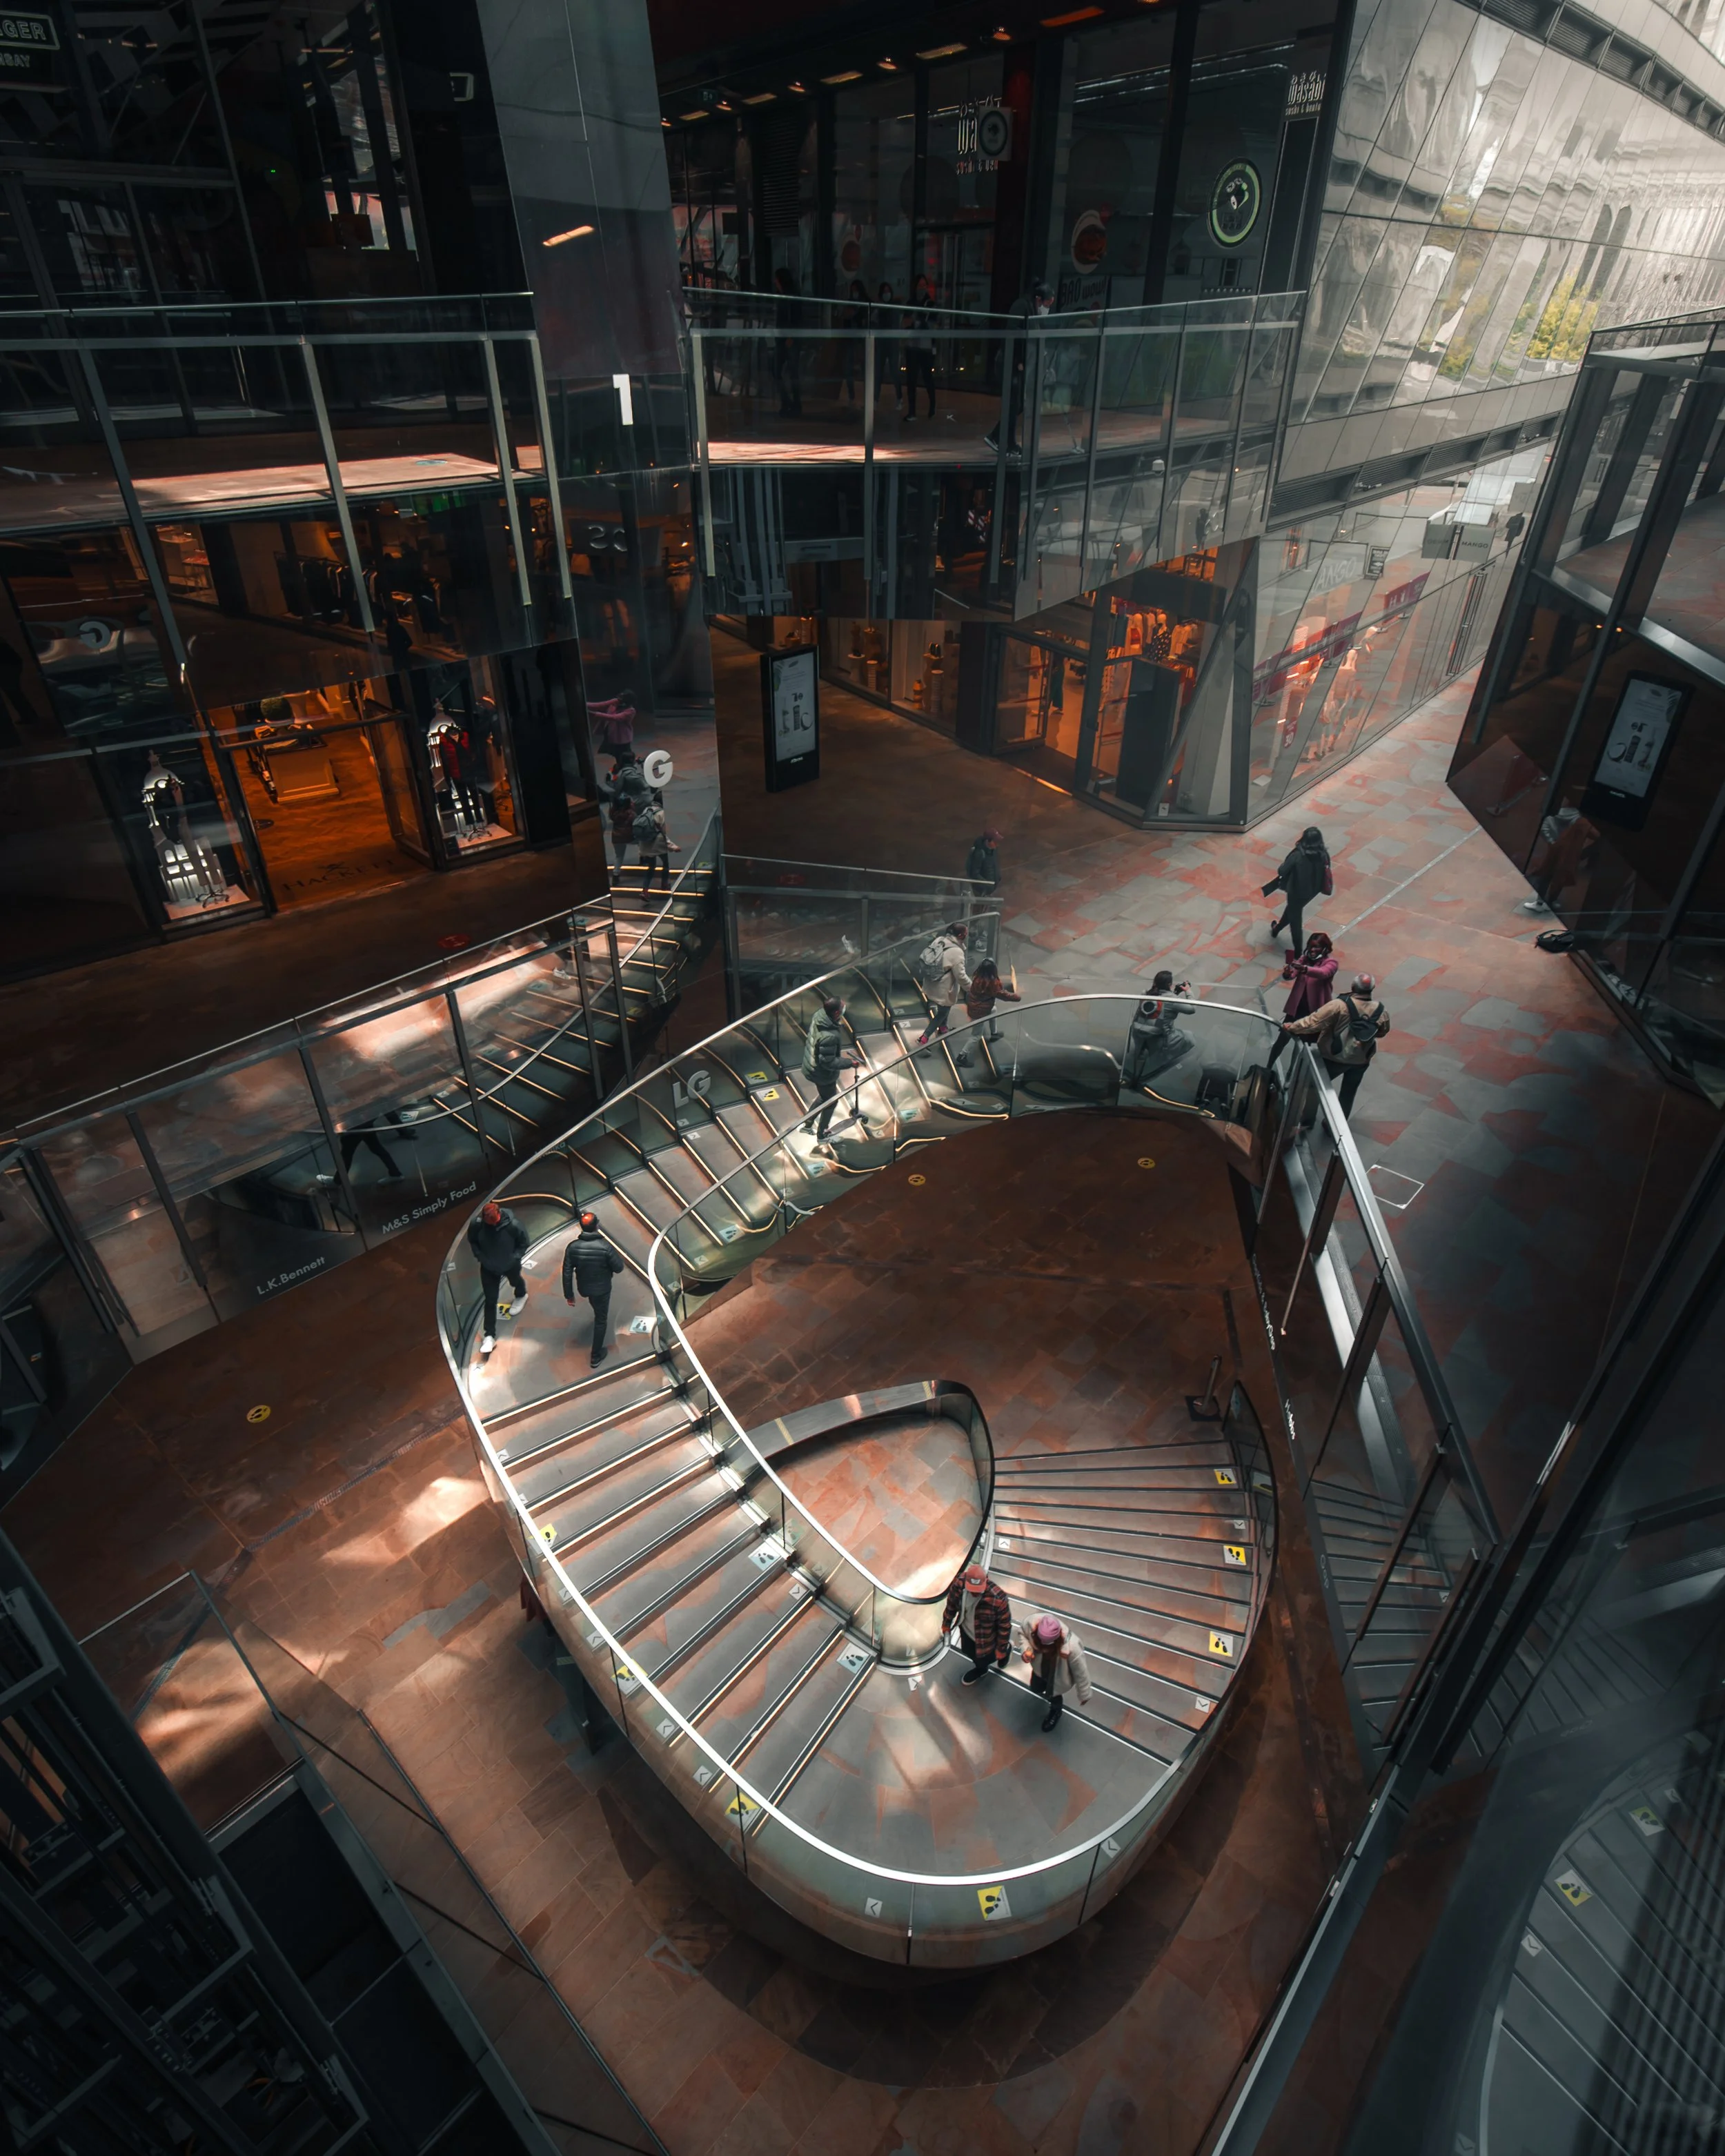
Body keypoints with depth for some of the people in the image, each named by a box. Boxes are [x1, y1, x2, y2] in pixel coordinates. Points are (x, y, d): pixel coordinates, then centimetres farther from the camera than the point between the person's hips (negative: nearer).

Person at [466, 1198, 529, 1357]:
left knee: (515, 1282, 32)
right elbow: (472, 1242, -6)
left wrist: (514, 1258, -22)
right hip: (488, 1268, 1)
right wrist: (480, 1257, -14)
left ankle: (520, 1296, 69)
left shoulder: (513, 1225, -34)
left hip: (510, 1265, 0)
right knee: (490, 1301, 6)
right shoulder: (476, 1224, -29)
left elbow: (523, 1244, -15)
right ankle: (489, 1336, 16)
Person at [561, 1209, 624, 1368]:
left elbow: (567, 1273, -13)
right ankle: (596, 1356, 24)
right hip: (602, 1289, -3)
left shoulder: (572, 1247, -20)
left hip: (583, 1288, 3)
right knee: (601, 1320, 15)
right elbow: (619, 1268, -17)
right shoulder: (605, 1247, -29)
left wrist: (569, 1294, 0)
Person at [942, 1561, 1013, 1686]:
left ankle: (1008, 1647, 50)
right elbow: (951, 1605, -7)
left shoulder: (998, 1599, -42)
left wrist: (1002, 1649, -12)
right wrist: (946, 1625, 6)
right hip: (967, 1631, 4)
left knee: (984, 1659, 21)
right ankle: (981, 1669, 63)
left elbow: (1004, 1625, -24)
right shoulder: (958, 1585, -30)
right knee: (970, 1652, 28)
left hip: (985, 1638, -4)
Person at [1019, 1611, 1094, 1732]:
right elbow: (1023, 1633, -13)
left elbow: (1081, 1673, -26)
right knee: (1035, 1688, 30)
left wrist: (1084, 1696, -9)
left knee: (1052, 1695, 24)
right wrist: (1026, 1648, -32)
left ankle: (1056, 1711, 60)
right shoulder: (1032, 1623, -41)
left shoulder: (1072, 1647, -48)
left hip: (1059, 1676, -3)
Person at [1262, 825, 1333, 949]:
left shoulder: (1298, 855, -30)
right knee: (1293, 909, 31)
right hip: (1312, 890, 5)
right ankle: (1277, 929, 57)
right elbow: (1326, 872, -3)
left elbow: (1281, 871, -21)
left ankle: (1298, 952, 23)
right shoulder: (1324, 855, -17)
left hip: (1296, 891, -5)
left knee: (1295, 917, 14)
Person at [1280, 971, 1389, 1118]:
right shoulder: (1381, 1011, -9)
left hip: (1336, 1057, -4)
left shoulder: (1340, 1005, -23)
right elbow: (1382, 1033, 10)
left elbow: (1313, 1022, -21)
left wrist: (1290, 1027, -9)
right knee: (1348, 1093, 21)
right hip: (1362, 1060, 4)